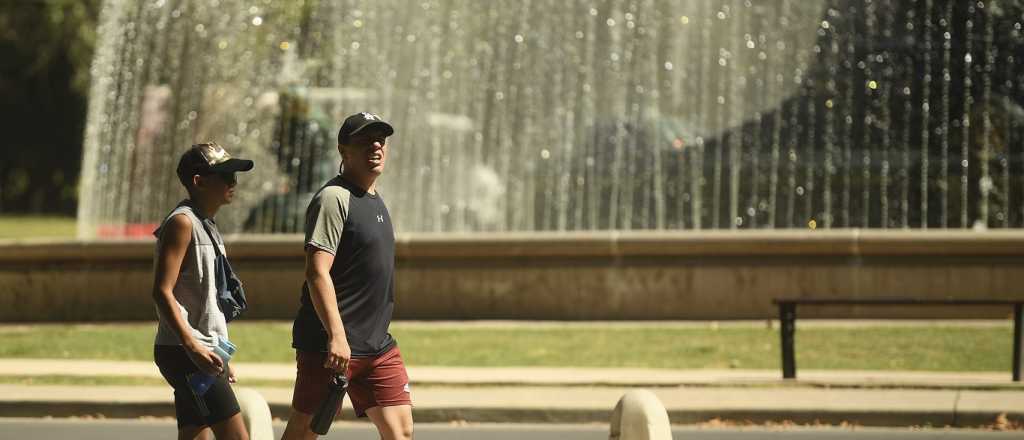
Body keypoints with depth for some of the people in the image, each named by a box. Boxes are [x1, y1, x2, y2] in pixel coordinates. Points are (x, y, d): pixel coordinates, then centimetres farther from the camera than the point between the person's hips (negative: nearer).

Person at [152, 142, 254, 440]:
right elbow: (162, 292, -18)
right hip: (184, 351, -10)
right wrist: (193, 346, -26)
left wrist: (219, 357, 24)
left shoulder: (206, 226, 19)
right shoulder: (182, 222, -11)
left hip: (204, 351, 10)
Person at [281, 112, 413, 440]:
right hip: (333, 345, -9)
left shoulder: (375, 201, 17)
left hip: (378, 345, 9)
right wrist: (336, 336, -27)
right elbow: (317, 273, -20)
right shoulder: (334, 198, -11)